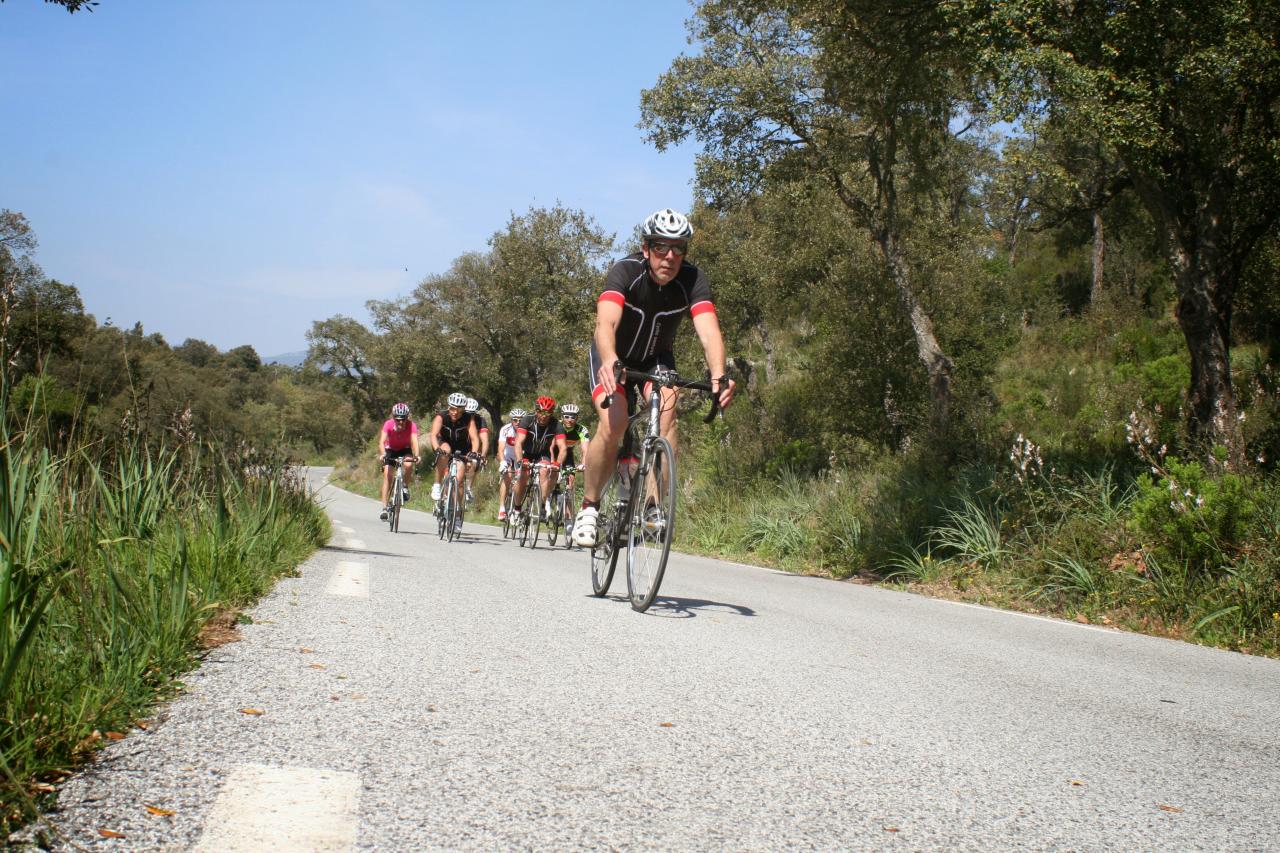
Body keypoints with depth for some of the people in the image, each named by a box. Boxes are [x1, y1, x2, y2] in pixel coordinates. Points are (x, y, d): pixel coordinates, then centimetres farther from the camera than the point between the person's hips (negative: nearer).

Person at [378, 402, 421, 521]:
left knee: (408, 465, -31)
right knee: (387, 474, -16)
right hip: (391, 449, 0)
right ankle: (385, 507, -12)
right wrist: (383, 454, -56)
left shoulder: (411, 426, -29)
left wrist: (416, 455, -58)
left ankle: (405, 487, -2)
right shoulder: (389, 424, -28)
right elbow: (382, 441, -38)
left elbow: (414, 441, -40)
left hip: (405, 449, 0)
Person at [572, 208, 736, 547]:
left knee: (668, 410, -28)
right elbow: (606, 323, -46)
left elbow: (709, 331, -38)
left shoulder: (692, 280, -24)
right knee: (613, 424, -24)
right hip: (614, 355, -2)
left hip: (656, 357, 2)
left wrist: (719, 375, -57)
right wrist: (609, 363, -66)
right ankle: (589, 506, -3)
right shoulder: (625, 271, -30)